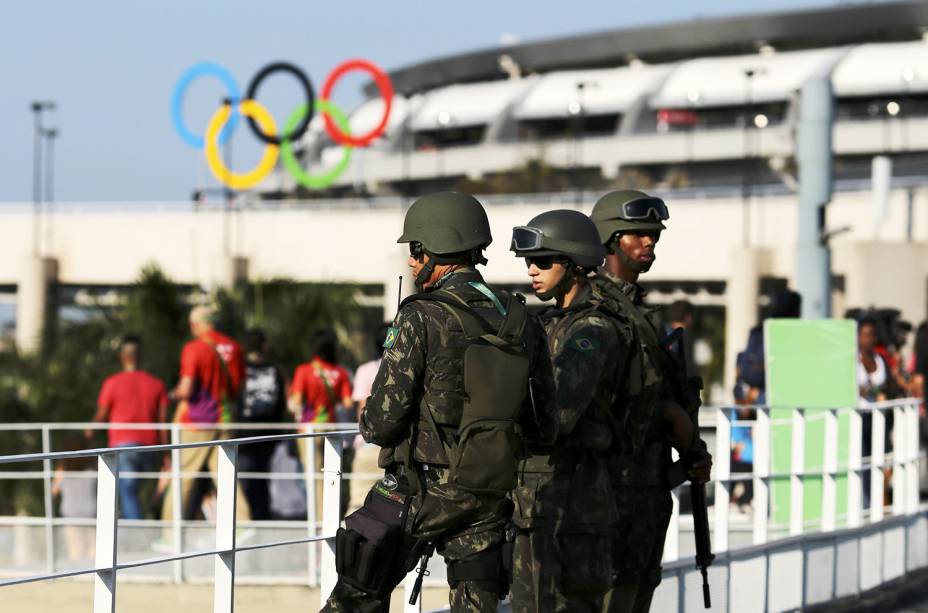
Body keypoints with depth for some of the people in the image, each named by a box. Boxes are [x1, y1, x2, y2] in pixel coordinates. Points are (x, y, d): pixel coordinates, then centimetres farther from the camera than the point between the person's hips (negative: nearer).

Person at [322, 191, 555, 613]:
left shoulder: (421, 319, -14)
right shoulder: (520, 321, 5)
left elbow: (384, 417, -14)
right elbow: (540, 423, 9)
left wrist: (370, 426, 8)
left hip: (422, 489, -5)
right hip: (491, 493, 5)